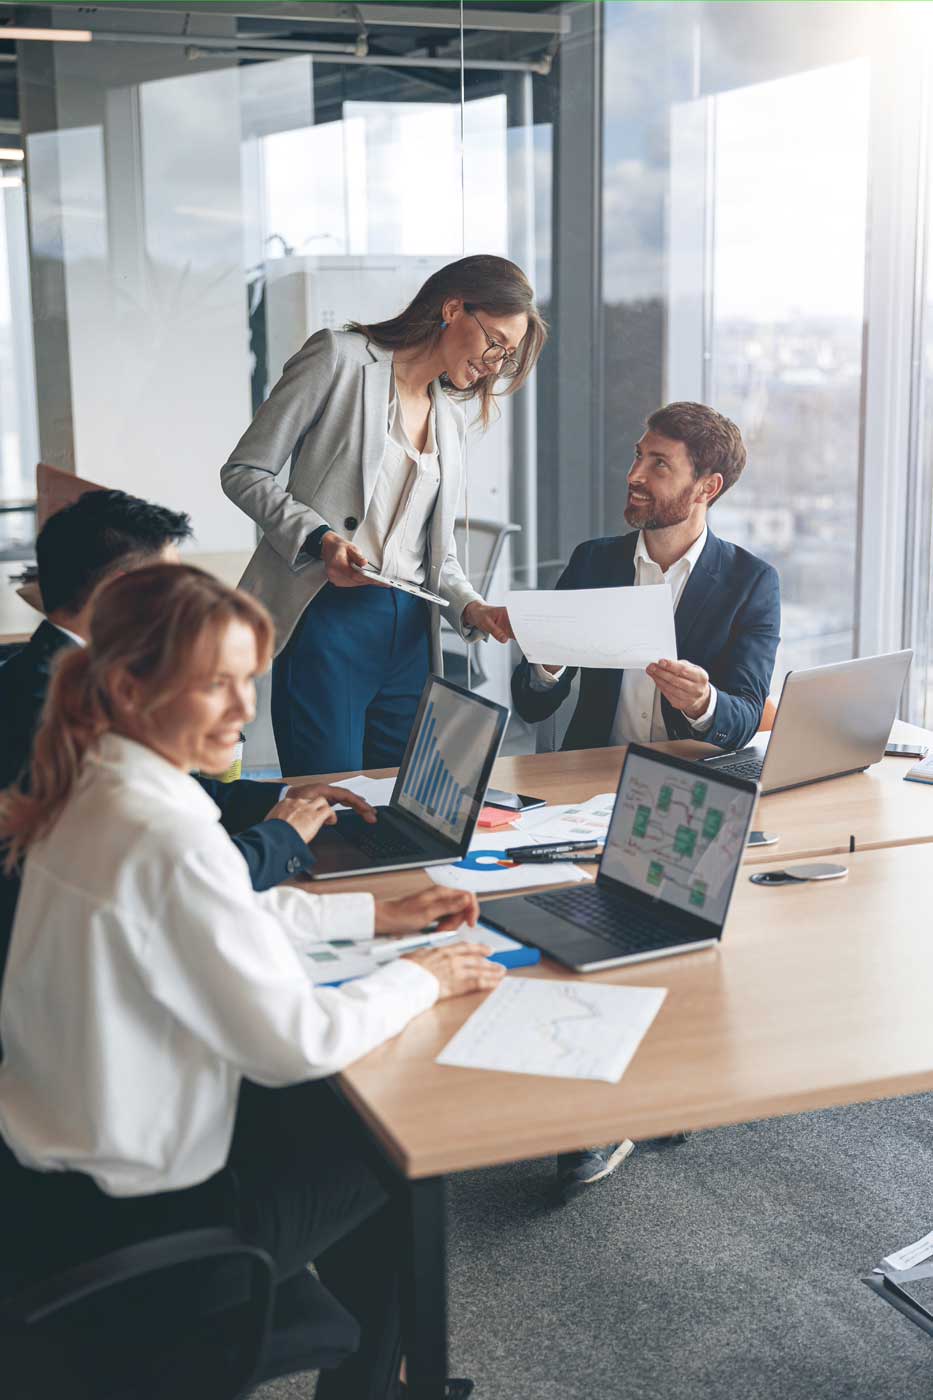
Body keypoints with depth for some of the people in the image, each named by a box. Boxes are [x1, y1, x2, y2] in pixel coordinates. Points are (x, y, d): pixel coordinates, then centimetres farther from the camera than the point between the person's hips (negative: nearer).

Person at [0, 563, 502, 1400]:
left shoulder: (91, 792, -1)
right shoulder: (167, 836, -30)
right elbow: (296, 1042, -25)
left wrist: (381, 913, 12)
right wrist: (422, 979, -8)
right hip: (123, 1222, -8)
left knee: (330, 1111, 24)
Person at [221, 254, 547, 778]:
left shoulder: (451, 420, 20)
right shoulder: (341, 357, 0)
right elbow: (244, 471, -3)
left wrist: (472, 607, 0)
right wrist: (320, 538, -16)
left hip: (410, 632, 6)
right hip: (328, 618, -6)